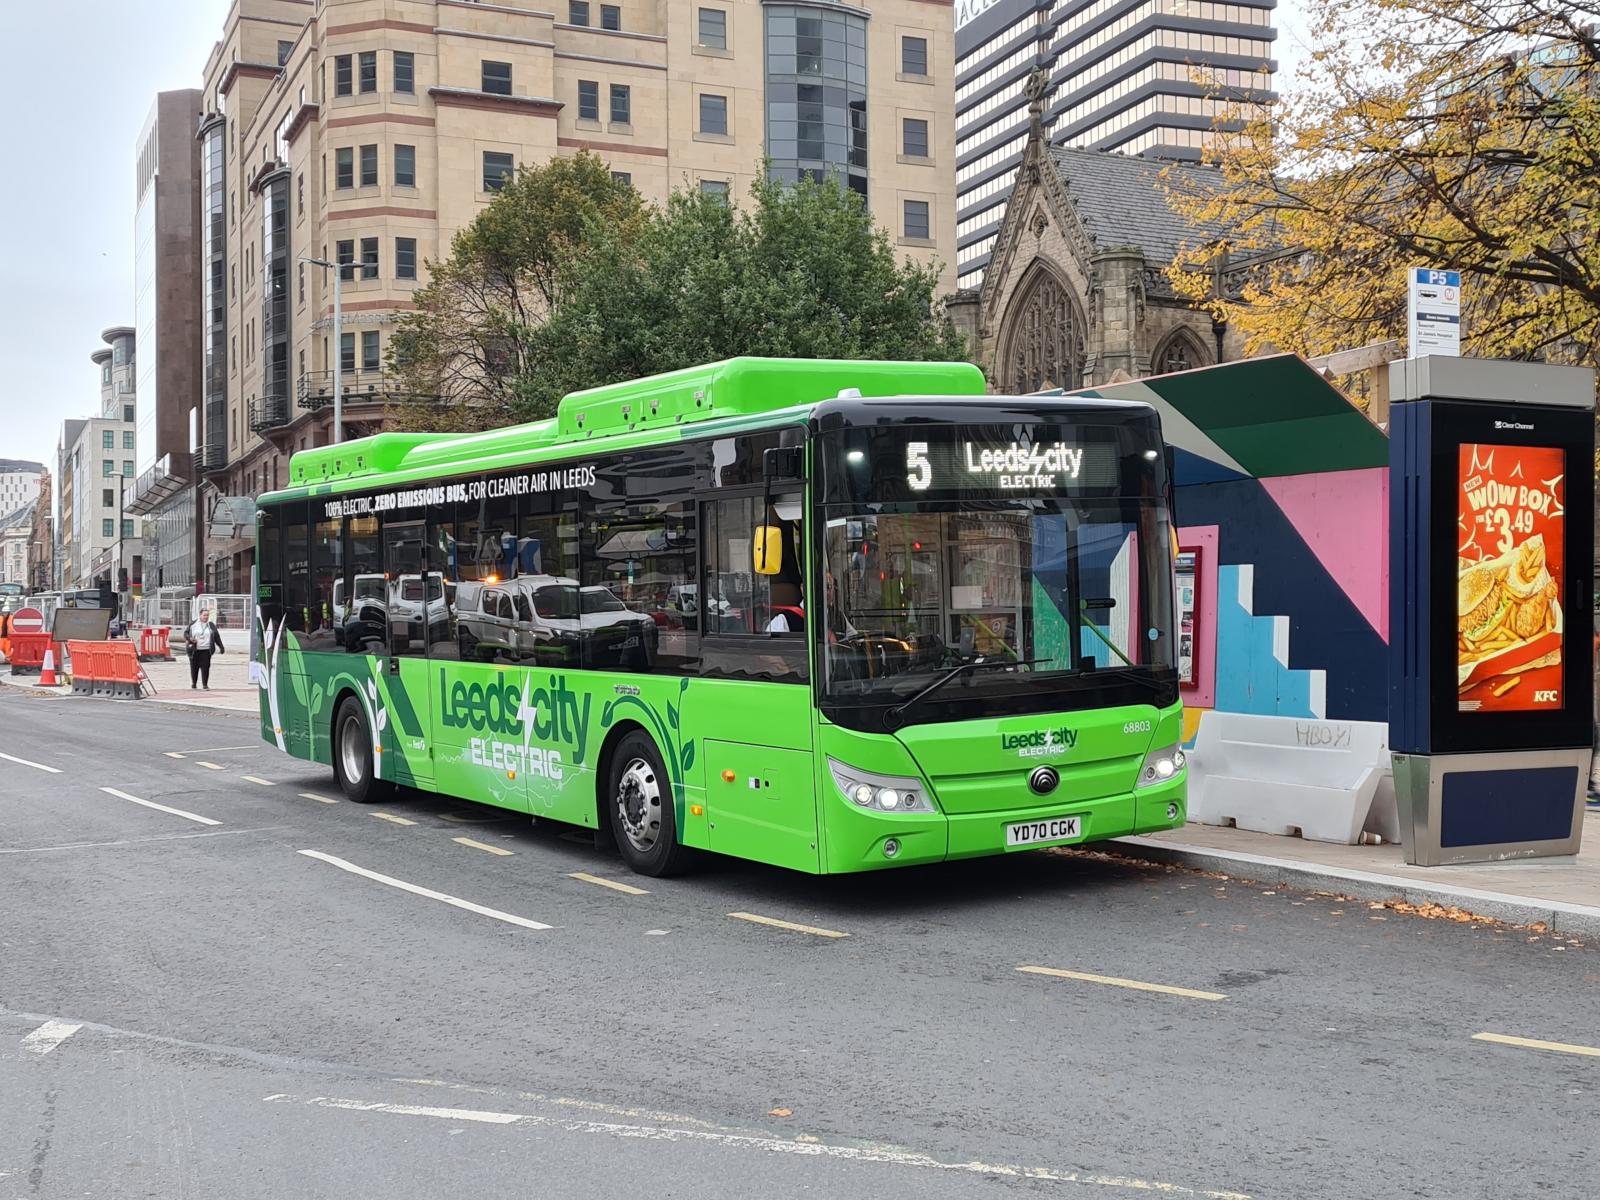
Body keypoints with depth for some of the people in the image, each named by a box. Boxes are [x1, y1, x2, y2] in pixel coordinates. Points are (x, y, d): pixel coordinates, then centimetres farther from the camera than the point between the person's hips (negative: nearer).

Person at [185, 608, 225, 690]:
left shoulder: (211, 626, 9)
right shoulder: (193, 624, 7)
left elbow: (217, 637, 11)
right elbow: (186, 633, 9)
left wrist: (220, 647, 9)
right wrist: (189, 638, -11)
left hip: (206, 650, 0)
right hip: (194, 650, 0)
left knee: (205, 668, -5)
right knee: (194, 667, 6)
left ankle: (205, 685, 2)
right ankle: (193, 684, 20)